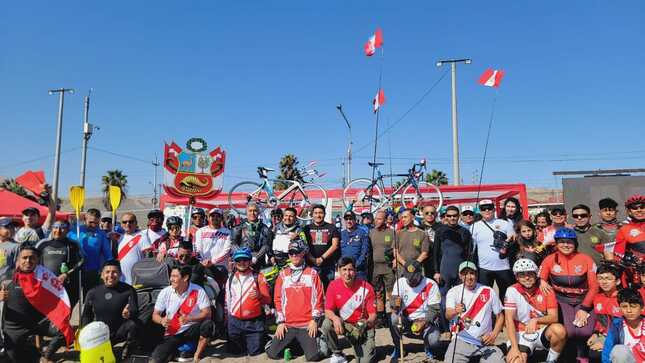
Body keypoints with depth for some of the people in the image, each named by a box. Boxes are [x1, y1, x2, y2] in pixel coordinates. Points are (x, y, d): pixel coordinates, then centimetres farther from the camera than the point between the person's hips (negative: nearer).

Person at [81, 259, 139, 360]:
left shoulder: (128, 290, -8)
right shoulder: (93, 293, 1)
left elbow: (135, 311, -15)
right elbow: (86, 315, 10)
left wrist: (129, 313, -40)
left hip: (120, 332, -2)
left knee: (132, 324, -32)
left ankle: (127, 349, -3)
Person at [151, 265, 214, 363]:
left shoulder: (198, 291, -14)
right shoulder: (165, 292, -7)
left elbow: (207, 313, -16)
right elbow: (155, 315, 1)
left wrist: (189, 319, -31)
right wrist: (162, 320, -22)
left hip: (192, 330, 0)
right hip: (173, 334, 1)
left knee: (208, 324, -31)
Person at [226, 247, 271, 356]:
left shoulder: (258, 277, -5)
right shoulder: (231, 278, 6)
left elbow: (268, 300, -9)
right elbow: (228, 299, 16)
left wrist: (259, 295, -29)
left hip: (254, 322, -4)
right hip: (235, 322, 4)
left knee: (254, 352, -1)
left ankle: (263, 339, 28)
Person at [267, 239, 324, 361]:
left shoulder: (312, 273, 4)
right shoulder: (283, 274, 8)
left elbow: (318, 297, 2)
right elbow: (278, 299, 7)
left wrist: (314, 319, -6)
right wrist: (280, 321, 0)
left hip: (307, 325, -2)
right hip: (287, 324, 2)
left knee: (313, 357, -13)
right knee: (272, 353, -8)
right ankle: (292, 343, 20)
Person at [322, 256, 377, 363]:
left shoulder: (366, 287, -15)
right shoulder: (333, 285, -11)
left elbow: (373, 314, -10)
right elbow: (328, 310, -9)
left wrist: (367, 323, -32)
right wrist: (335, 318, -31)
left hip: (362, 326, -1)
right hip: (343, 323, 1)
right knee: (326, 325, -29)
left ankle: (369, 347, 23)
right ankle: (337, 354, -3)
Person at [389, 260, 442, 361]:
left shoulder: (431, 285, -14)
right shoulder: (400, 282, -9)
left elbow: (434, 309, -14)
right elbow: (393, 303, -15)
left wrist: (423, 322, -28)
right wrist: (395, 305, -40)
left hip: (426, 320, -2)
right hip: (406, 320, 2)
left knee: (433, 342, -28)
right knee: (393, 318, -29)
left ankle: (428, 349, 14)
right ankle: (397, 348, -1)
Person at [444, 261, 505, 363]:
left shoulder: (489, 292, 4)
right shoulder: (453, 292, 0)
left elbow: (500, 316, 12)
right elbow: (448, 315, -14)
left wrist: (494, 334, -3)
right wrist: (455, 311, -37)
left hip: (485, 341, 1)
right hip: (461, 341, -1)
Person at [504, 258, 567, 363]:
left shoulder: (546, 290, -3)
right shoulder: (512, 291, -9)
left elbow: (553, 317, -8)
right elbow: (509, 320, -14)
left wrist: (536, 320, -28)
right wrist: (514, 347, -23)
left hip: (542, 332, 3)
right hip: (521, 334, -2)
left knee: (559, 330, -30)